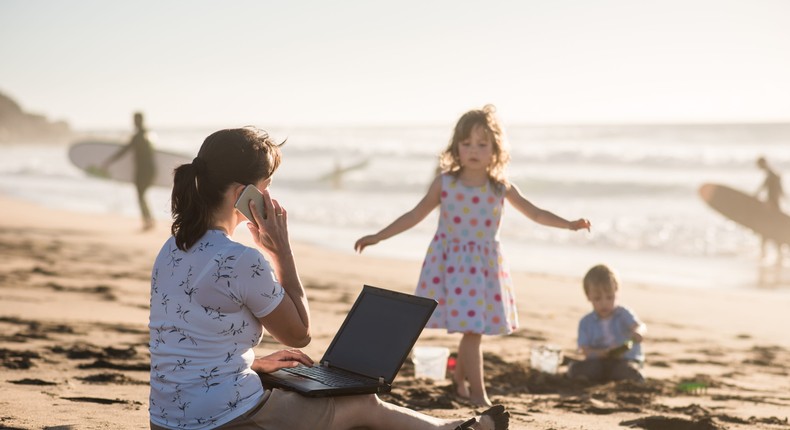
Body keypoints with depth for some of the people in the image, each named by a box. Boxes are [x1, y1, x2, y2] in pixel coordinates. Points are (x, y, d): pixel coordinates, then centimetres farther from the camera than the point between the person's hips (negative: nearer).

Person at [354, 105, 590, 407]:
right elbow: (415, 215, 1)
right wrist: (378, 237, -2)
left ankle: (459, 380, 33)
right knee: (471, 329, -9)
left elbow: (534, 213, 9)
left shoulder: (501, 188, 0)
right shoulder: (444, 183, -5)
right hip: (452, 264, -3)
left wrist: (569, 224, -2)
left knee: (472, 329, 10)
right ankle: (478, 393, -2)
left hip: (485, 265, 3)